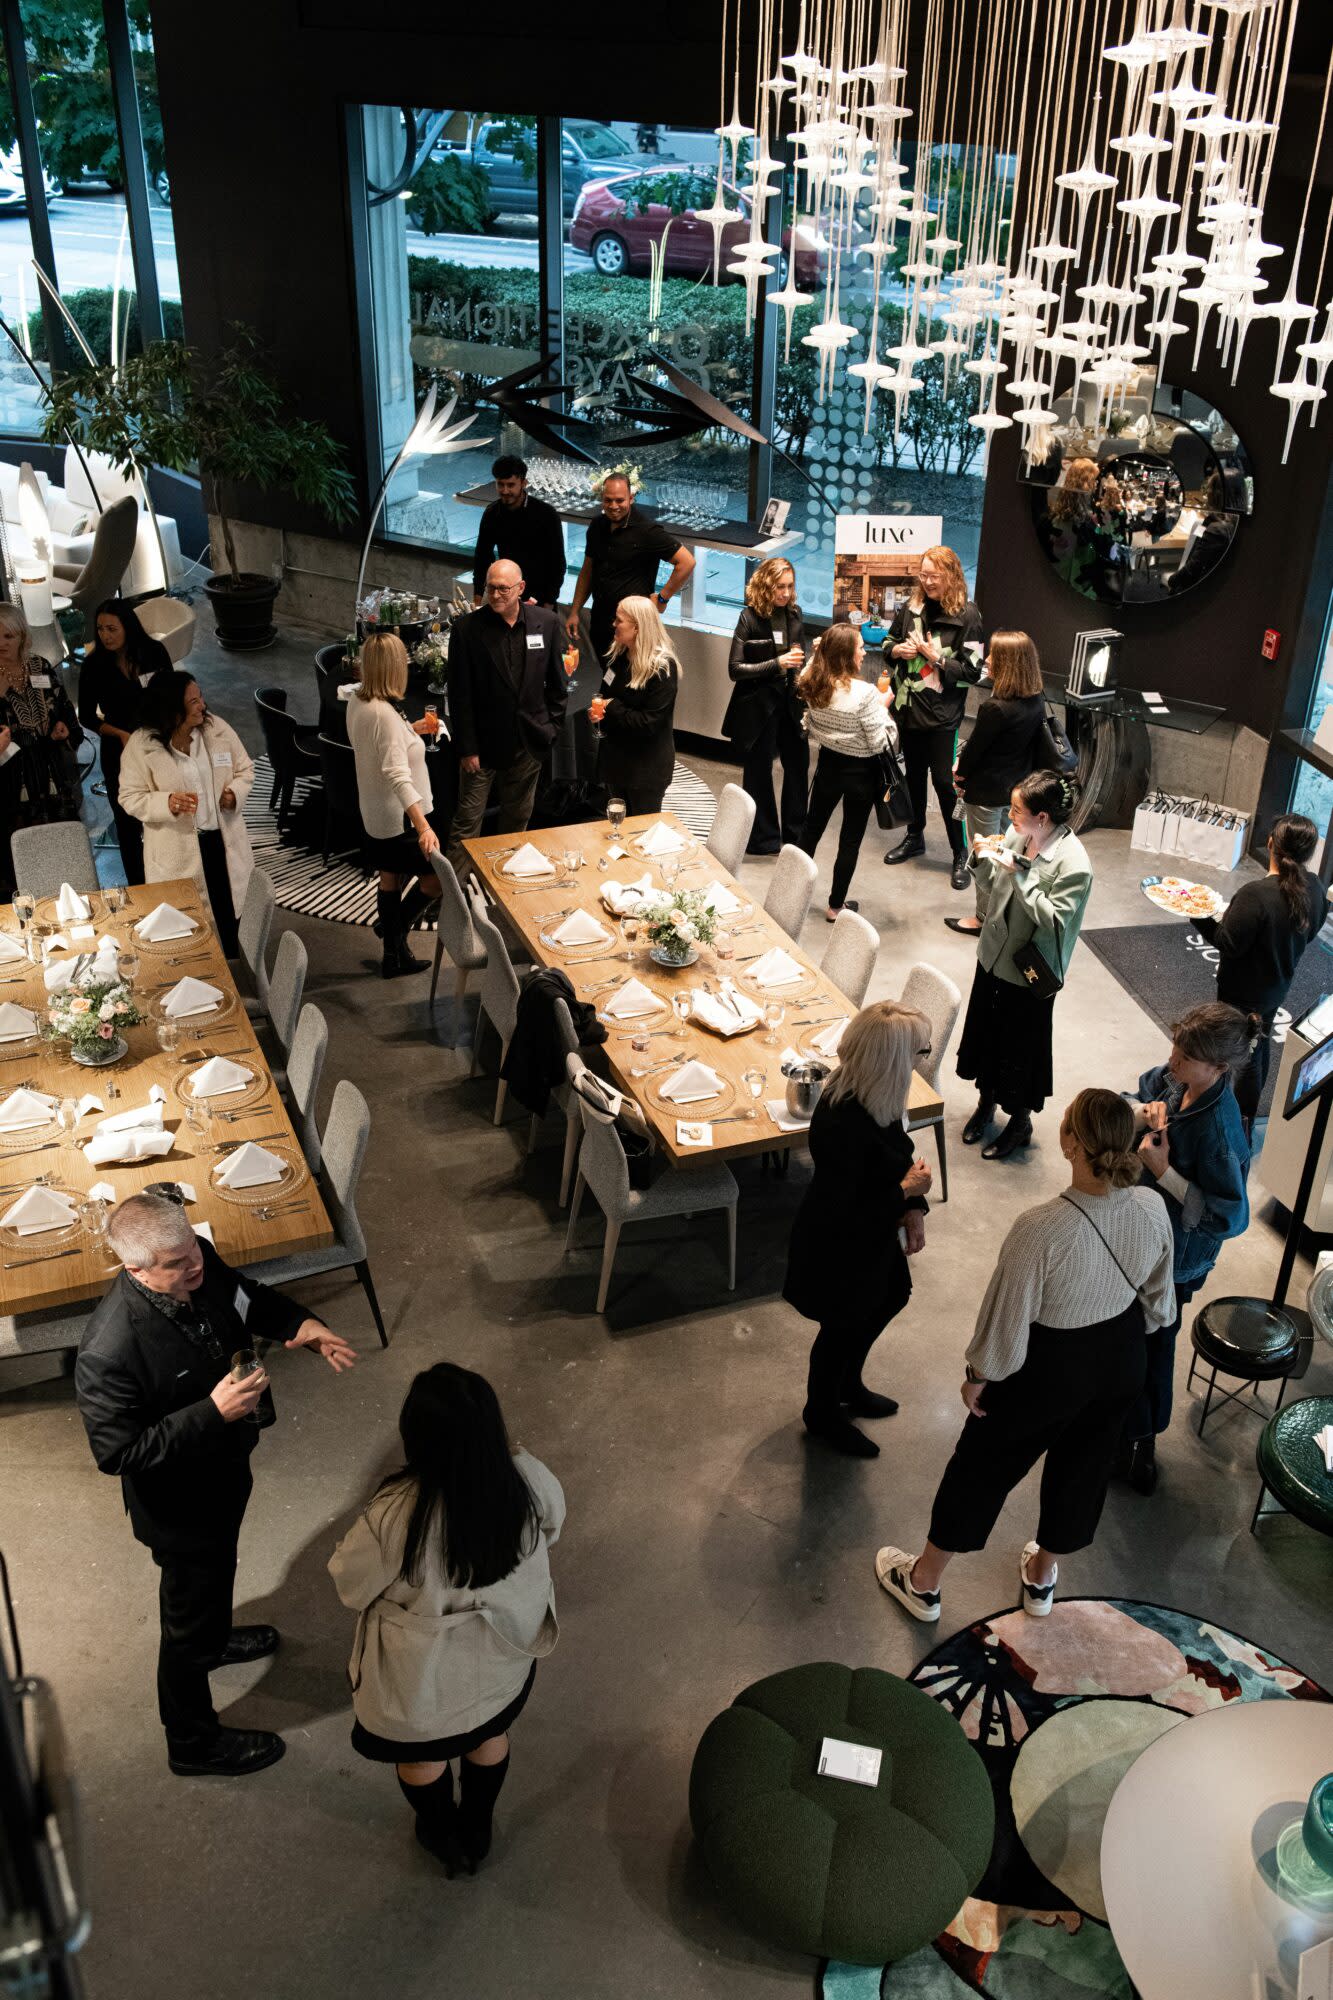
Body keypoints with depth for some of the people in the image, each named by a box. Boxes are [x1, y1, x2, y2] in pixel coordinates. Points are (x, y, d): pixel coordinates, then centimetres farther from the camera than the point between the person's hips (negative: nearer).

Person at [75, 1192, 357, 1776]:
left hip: (225, 1464, 7)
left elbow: (246, 1296, 2)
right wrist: (213, 1412, -37)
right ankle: (194, 1743, 43)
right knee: (189, 1608, 17)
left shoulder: (199, 1263, -20)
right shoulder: (109, 1350, -40)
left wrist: (298, 1324, -16)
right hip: (179, 1499, -7)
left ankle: (214, 1639, 66)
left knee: (217, 1568, 35)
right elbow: (116, 1452, -31)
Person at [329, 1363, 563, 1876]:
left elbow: (351, 1585, -18)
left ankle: (445, 1839, 56)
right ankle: (477, 1833, 57)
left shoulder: (397, 1514, -38)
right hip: (506, 1652, 3)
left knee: (422, 1754, 30)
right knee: (490, 1736, 33)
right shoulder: (529, 1480, -28)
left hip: (427, 1675, -3)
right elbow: (552, 1526, -4)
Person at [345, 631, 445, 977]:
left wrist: (413, 730, 20)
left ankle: (394, 956, 30)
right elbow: (398, 776, -35)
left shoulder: (356, 702, -1)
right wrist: (423, 826, -40)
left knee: (391, 879, 20)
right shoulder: (385, 714, -28)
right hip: (403, 817, -9)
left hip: (374, 816, 9)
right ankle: (395, 930, 13)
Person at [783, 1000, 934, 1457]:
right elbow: (839, 1218, -32)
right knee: (843, 1326, 17)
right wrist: (905, 1193, -24)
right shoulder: (841, 1125, -40)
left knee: (889, 1298, 29)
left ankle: (848, 1386, 56)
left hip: (872, 1235, 8)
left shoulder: (875, 1094, -14)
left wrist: (914, 1209, -9)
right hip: (836, 1248, -8)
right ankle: (822, 1412, 47)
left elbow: (899, 1151, 4)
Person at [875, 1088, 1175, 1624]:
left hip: (1047, 1369, -5)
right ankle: (1042, 1578, 52)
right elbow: (1158, 1301, 0)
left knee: (982, 1465, 17)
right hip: (1120, 1363, 5)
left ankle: (923, 1583, 38)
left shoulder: (1041, 1230, -36)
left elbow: (1007, 1322, -23)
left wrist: (977, 1377, -6)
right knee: (1084, 1463, 27)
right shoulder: (1152, 1209, -19)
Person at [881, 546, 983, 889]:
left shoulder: (966, 615, -10)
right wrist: (897, 650, -5)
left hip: (942, 714, -5)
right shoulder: (910, 606, 3)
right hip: (908, 706, 5)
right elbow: (890, 644, 17)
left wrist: (936, 657, -19)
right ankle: (914, 837, 34)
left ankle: (960, 853, 7)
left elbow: (972, 671, -11)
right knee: (914, 774, 17)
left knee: (944, 780, -3)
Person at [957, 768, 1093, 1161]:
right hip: (994, 956, 6)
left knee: (1019, 1049, 10)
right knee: (984, 1035, 22)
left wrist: (1020, 874, -31)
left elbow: (1055, 920, -27)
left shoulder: (1073, 863, -25)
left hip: (1030, 973, -6)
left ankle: (1020, 1123, 33)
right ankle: (986, 1103, 46)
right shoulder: (1017, 835, -5)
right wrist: (983, 860, -14)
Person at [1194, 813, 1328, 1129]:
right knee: (1261, 1044, 26)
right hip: (1278, 984, 7)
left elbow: (1228, 944, -26)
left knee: (1247, 1057, 7)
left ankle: (1242, 1128, 22)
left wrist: (1199, 917, -14)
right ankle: (1249, 1111, 46)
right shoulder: (1315, 890, -8)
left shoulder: (1255, 895, -33)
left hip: (1244, 993, -7)